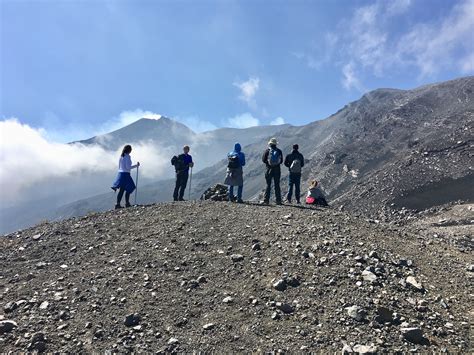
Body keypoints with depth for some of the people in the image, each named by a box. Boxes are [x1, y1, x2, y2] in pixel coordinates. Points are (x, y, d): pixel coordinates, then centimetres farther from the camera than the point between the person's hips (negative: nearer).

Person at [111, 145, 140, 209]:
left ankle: (118, 204, 5)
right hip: (126, 174, -8)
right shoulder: (127, 156, -11)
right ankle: (127, 203, 4)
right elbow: (128, 167, -17)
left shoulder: (121, 156, 14)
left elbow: (119, 167, 18)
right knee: (129, 189, 2)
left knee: (121, 190, 8)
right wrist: (136, 165, -8)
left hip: (120, 173, 8)